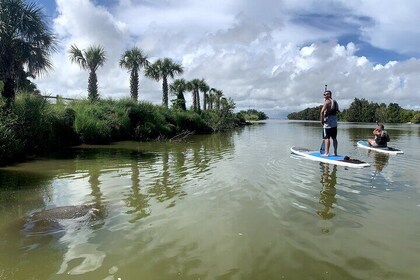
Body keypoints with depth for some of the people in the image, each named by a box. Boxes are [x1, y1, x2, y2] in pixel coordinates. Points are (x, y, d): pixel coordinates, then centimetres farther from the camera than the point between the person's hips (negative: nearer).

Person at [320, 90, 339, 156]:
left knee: (326, 138, -7)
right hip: (334, 123, 8)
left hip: (328, 123, -8)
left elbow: (322, 111, -19)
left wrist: (322, 120, -12)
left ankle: (326, 153, -10)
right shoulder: (335, 102, 18)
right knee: (334, 138, 11)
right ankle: (335, 152, 15)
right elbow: (338, 111, 25)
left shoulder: (327, 101, -9)